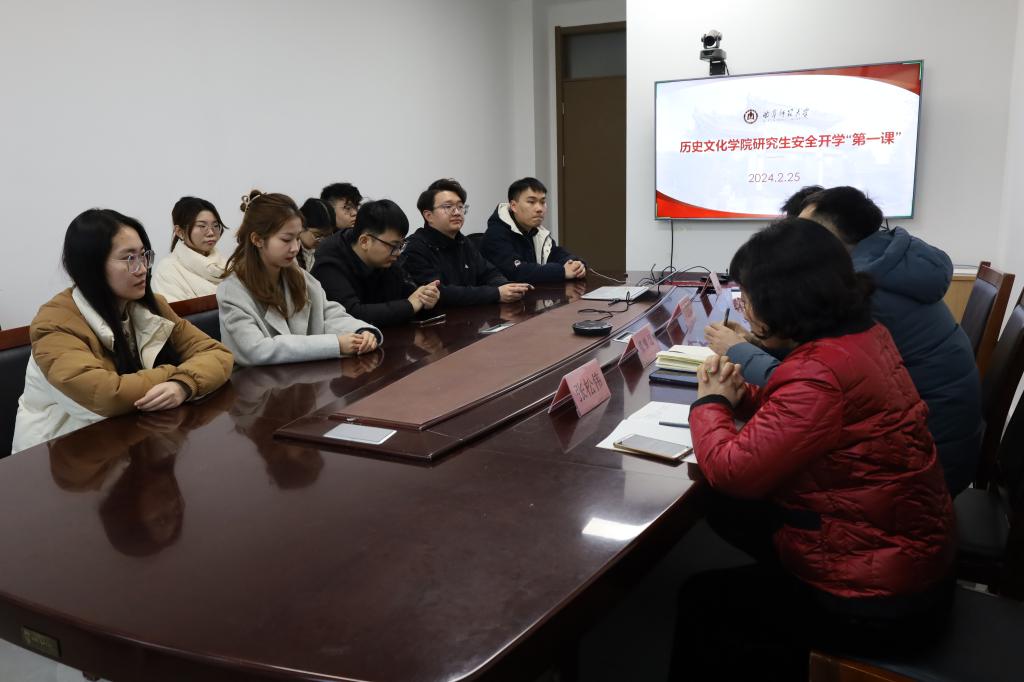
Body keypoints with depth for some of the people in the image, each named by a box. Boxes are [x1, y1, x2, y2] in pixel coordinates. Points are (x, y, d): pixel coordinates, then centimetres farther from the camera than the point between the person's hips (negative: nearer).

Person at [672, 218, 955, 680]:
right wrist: (739, 396, -2)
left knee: (702, 601, 7)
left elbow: (732, 470, -27)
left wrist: (709, 403, -9)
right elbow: (793, 411, 16)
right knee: (735, 513, 18)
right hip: (912, 555, 9)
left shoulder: (823, 371, -31)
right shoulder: (863, 332, 0)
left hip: (878, 600, -9)